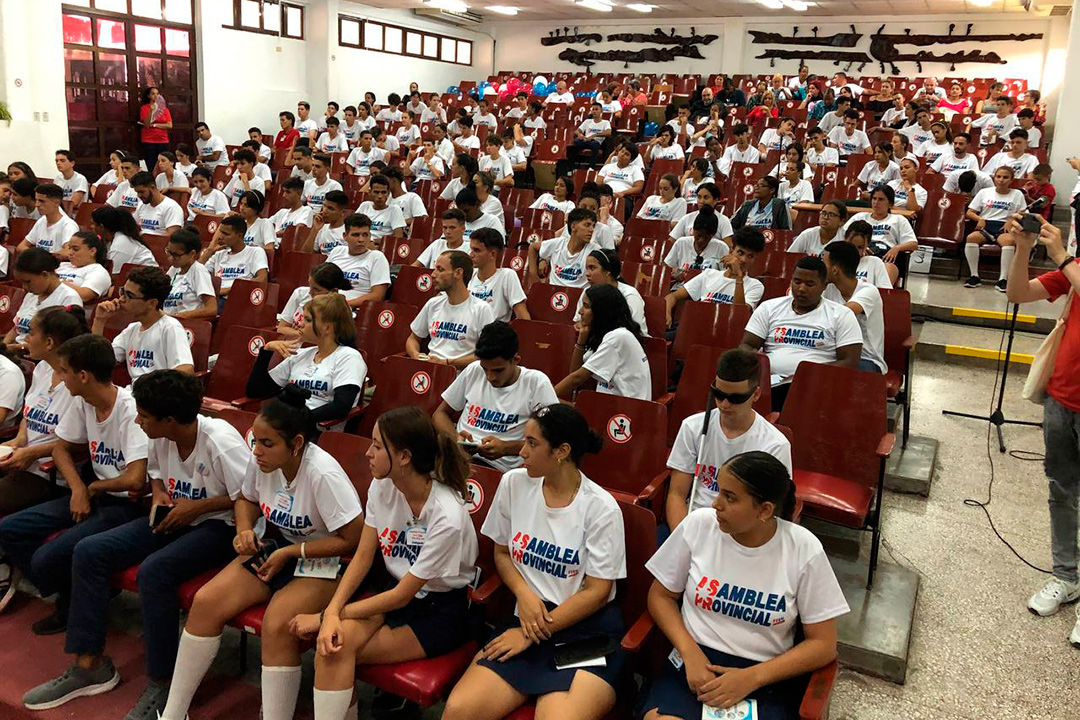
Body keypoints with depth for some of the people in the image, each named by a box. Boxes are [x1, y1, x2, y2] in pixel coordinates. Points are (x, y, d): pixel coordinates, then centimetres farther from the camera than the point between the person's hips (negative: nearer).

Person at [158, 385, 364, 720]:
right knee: (206, 602, -9)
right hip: (273, 548, 7)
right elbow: (246, 499, 15)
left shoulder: (323, 474, -28)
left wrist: (290, 552, -21)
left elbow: (354, 539, -24)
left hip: (320, 562, -7)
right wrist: (245, 529, -7)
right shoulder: (262, 461, -8)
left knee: (276, 626, -31)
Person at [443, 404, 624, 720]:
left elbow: (597, 592, -7)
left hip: (588, 626, -3)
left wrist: (534, 633, -8)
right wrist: (524, 594, -6)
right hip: (529, 617, 4)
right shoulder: (514, 484, 2)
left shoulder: (601, 509, -10)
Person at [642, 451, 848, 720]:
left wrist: (751, 678, -15)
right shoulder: (699, 524, -5)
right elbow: (661, 596, 6)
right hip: (694, 660, 1)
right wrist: (691, 653, -11)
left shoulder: (804, 550, -8)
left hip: (766, 677, -1)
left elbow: (823, 644, -3)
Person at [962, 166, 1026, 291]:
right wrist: (979, 218, -7)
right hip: (985, 225, 1)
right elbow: (969, 213, 14)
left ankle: (1003, 279, -34)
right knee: (971, 237, -34)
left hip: (1003, 227, -1)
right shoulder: (984, 192, 16)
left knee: (1009, 240, -38)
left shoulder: (1017, 194, 14)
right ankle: (974, 276, -26)